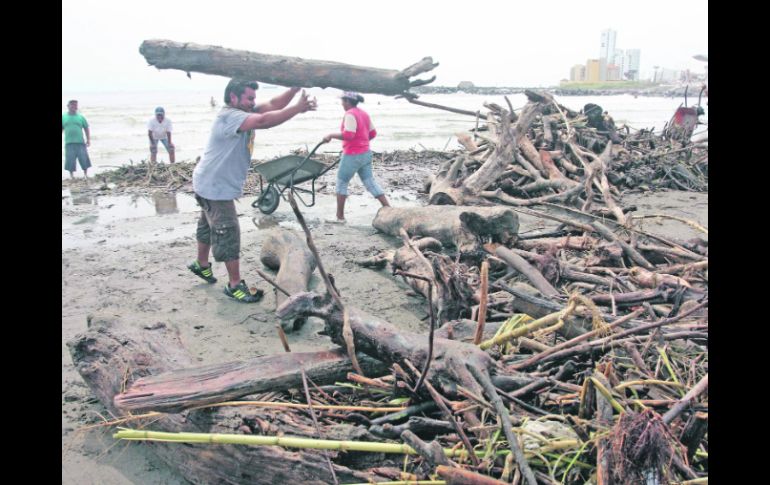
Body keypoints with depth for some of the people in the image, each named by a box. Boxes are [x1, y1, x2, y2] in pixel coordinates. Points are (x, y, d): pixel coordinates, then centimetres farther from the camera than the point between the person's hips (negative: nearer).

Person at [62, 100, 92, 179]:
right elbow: (62, 129, 13)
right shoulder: (63, 117, 9)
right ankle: (71, 176, 13)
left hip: (80, 143, 0)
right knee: (70, 160, 2)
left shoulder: (81, 117, 8)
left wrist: (88, 140, 3)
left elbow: (86, 129, 11)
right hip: (69, 143, 0)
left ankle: (85, 174, 11)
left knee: (84, 159, -2)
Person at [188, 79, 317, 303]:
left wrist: (295, 88, -21)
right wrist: (298, 108, -41)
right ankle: (235, 284, 3)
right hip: (214, 187, -10)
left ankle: (201, 263, 47)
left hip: (218, 185, 10)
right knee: (228, 233, -5)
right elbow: (264, 121, -41)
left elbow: (272, 105, -6)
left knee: (209, 226, 26)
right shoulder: (229, 116, -26)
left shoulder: (243, 112, 3)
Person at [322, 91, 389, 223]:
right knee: (370, 182, 11)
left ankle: (340, 216, 10)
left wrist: (331, 135, -16)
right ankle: (388, 208, 5)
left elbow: (348, 135, -26)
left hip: (352, 155, -8)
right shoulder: (364, 114, 11)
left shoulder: (350, 114, -16)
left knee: (341, 182, 5)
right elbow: (372, 133, 17)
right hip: (365, 153, 8)